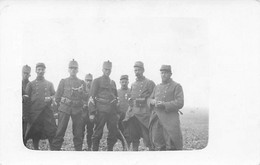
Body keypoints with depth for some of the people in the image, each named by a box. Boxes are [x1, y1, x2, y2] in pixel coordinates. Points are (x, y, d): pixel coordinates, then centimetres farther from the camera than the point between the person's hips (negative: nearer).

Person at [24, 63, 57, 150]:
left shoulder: (49, 84, 15)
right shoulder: (30, 84, 11)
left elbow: (55, 96, 13)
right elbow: (26, 96, 9)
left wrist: (50, 98, -7)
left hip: (47, 112, 0)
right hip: (34, 112, 0)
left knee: (51, 133, -6)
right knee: (35, 134, 2)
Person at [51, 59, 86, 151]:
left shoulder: (82, 83, 14)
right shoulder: (63, 81, 10)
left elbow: (84, 97, 9)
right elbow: (57, 97, 12)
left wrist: (80, 91, -8)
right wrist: (61, 105, 5)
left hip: (77, 109, 1)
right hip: (64, 109, -1)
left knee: (78, 132, 1)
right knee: (60, 130, -7)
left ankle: (78, 149, 9)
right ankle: (55, 149, -3)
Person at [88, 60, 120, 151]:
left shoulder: (113, 82, 19)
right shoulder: (97, 81, 1)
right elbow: (92, 98, -4)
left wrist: (117, 112, 17)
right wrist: (92, 112, -11)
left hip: (112, 112, 5)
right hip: (101, 111, -5)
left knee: (114, 132, 3)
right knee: (98, 133, -3)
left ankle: (110, 150, 14)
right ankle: (95, 150, 5)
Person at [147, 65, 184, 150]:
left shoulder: (176, 86, 2)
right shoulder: (157, 87, 20)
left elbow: (180, 103, -8)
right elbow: (149, 99, 21)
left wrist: (164, 104, -18)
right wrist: (152, 101, -4)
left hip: (170, 120, -5)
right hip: (156, 119, 5)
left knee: (171, 146, -10)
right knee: (158, 145, 4)